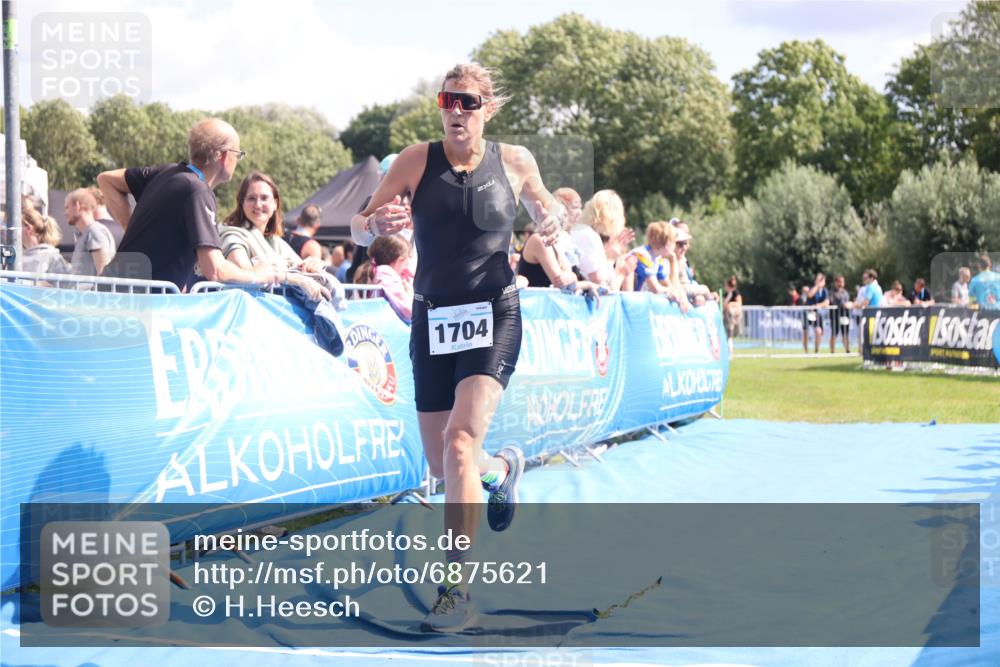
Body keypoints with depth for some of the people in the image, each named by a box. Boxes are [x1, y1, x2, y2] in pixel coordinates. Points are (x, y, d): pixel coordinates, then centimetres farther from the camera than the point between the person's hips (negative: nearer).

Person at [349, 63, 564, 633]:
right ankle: (502, 468, 47)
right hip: (434, 319, 2)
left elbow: (545, 208, 20)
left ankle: (458, 592, -21)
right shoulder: (418, 160, -1)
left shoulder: (514, 161, 1)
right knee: (443, 466, 9)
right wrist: (376, 224, -28)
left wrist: (552, 220, -5)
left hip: (494, 316, -2)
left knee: (460, 441, -22)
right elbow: (359, 229, -3)